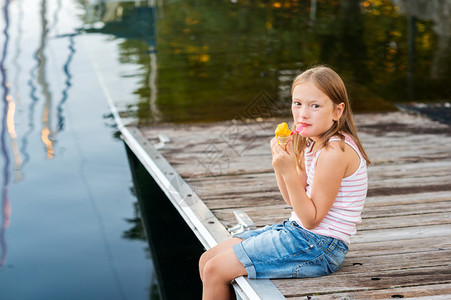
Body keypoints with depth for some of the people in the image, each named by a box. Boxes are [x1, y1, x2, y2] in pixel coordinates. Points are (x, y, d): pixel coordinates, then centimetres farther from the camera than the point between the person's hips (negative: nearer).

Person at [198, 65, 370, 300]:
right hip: (297, 230, 10)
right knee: (208, 261, 9)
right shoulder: (313, 144, 8)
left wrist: (289, 172, -29)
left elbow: (311, 218, -21)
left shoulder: (335, 152, -21)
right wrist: (279, 163, -2)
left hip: (318, 247, -10)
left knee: (216, 271, -9)